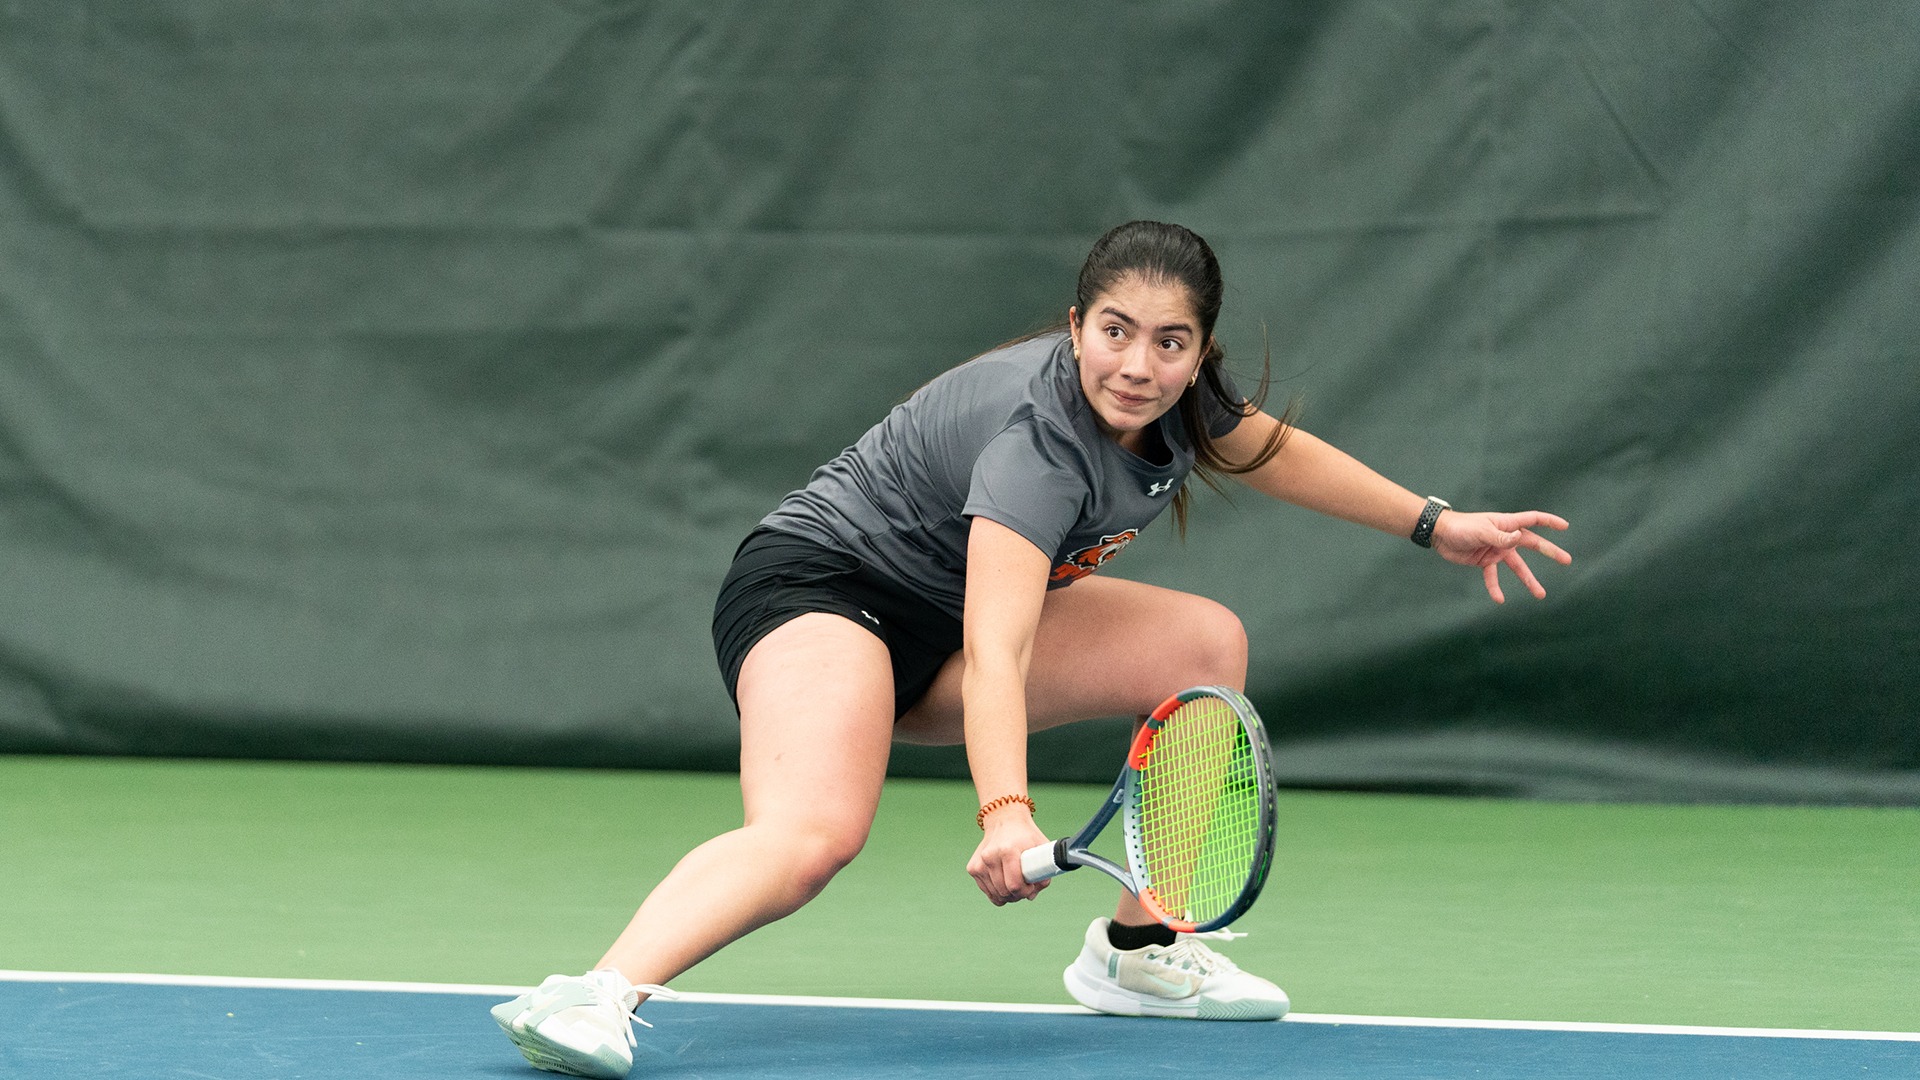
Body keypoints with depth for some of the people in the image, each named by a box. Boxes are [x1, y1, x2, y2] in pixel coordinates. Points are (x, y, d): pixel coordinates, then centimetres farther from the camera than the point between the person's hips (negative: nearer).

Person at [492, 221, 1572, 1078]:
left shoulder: (1180, 401, -5)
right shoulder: (1040, 442, -31)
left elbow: (1267, 446, 20)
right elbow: (994, 653, -42)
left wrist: (1433, 522, 25)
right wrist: (1007, 815, -55)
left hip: (936, 626, 9)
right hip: (819, 583, -9)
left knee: (1206, 643, 6)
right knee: (813, 833, -37)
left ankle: (1140, 954, 11)